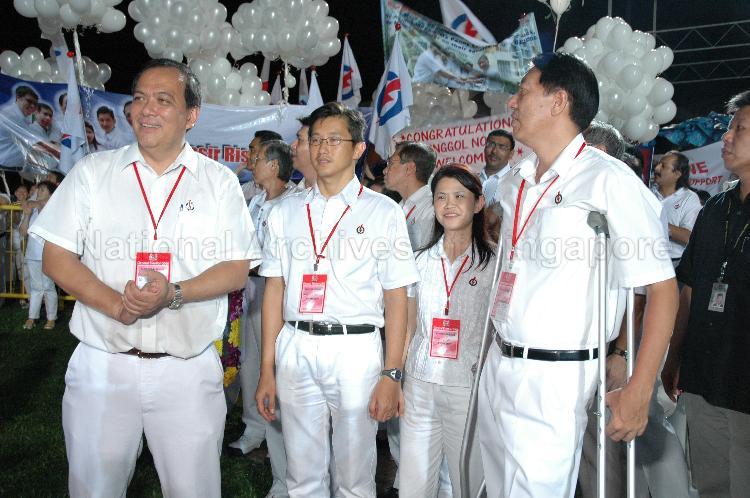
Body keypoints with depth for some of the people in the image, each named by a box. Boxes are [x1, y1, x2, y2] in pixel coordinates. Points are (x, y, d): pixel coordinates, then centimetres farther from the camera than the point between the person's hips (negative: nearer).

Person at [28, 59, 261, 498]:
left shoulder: (219, 181, 3)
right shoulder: (93, 172, 5)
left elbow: (237, 270, -1)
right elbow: (56, 258, 1)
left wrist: (175, 293, -19)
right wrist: (116, 305, -16)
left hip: (188, 372, 0)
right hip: (101, 364, 1)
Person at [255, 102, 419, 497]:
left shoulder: (384, 212, 1)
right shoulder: (286, 212, 11)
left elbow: (396, 297, -1)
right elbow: (275, 289, 10)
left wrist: (392, 375, -8)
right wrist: (267, 370, 6)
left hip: (355, 350, -2)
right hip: (295, 349, 3)